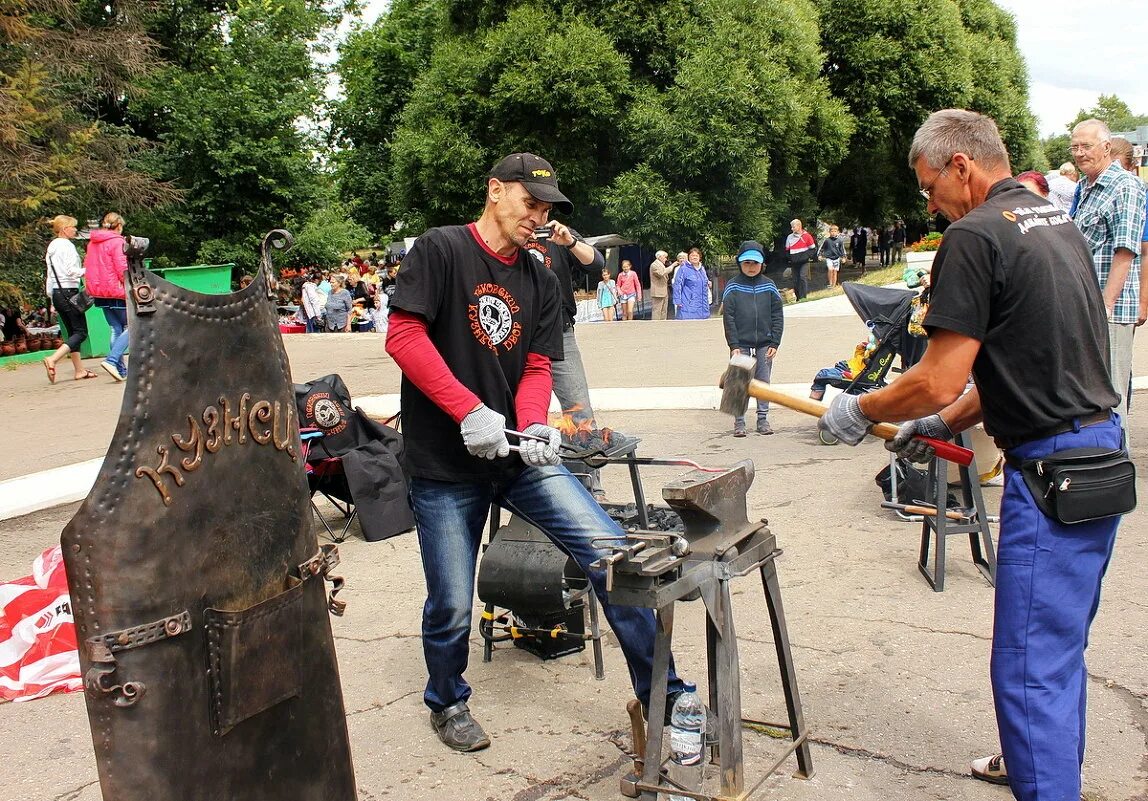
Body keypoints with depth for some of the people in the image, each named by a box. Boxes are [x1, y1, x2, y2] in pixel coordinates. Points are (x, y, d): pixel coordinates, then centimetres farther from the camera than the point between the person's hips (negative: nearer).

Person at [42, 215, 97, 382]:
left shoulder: (51, 246, 17)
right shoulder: (67, 246, -10)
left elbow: (50, 276, 18)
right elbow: (72, 271, -19)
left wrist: (52, 301, 21)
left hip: (57, 293, 9)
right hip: (69, 292, -9)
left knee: (73, 332, 12)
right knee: (81, 332, -7)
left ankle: (80, 370, 12)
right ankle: (52, 360, -21)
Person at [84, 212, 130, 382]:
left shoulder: (92, 243, 13)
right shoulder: (116, 242, -10)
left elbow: (87, 267, 17)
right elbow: (122, 269, -16)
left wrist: (92, 288, 23)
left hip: (100, 293, 8)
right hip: (116, 291, -8)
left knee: (116, 330, 11)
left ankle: (121, 370, 10)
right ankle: (111, 360, -18)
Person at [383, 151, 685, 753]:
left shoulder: (541, 281, 13)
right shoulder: (441, 250, -4)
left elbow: (537, 367, 8)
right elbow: (403, 335, -13)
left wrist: (534, 424, -13)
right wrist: (470, 410, -20)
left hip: (520, 455, 5)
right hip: (445, 464, -4)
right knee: (451, 606, 4)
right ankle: (447, 702, 35)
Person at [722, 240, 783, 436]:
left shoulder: (769, 286, 5)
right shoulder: (733, 287, -1)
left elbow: (777, 316, 6)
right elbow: (728, 318, -3)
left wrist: (775, 343, -1)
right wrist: (733, 345, -9)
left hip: (764, 344, 2)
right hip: (741, 344, -2)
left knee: (763, 382, 7)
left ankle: (763, 420, 16)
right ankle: (739, 423, 6)